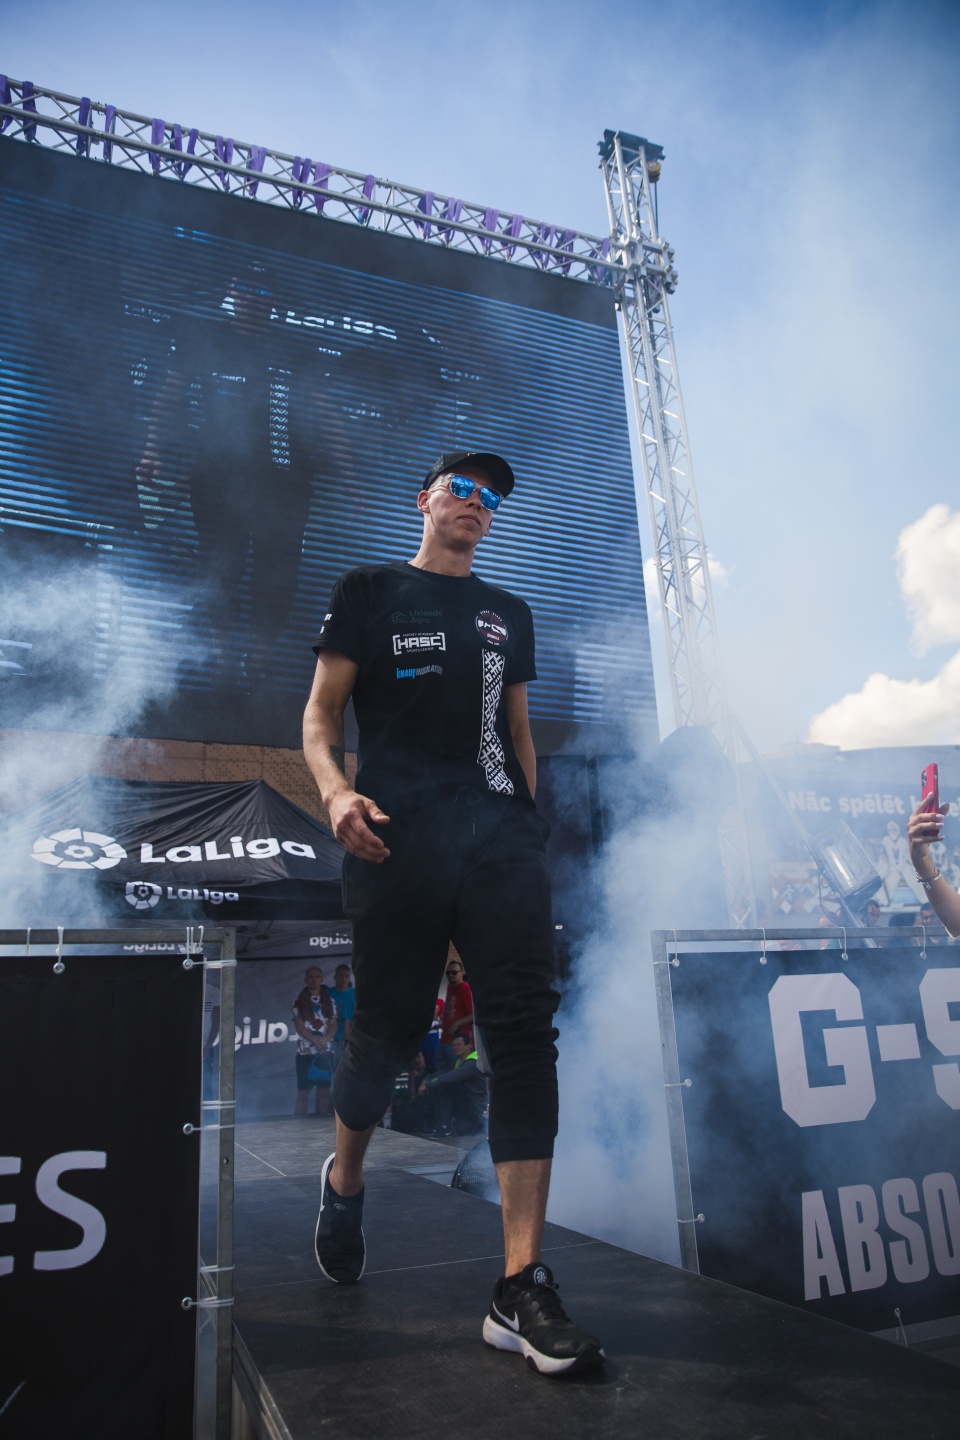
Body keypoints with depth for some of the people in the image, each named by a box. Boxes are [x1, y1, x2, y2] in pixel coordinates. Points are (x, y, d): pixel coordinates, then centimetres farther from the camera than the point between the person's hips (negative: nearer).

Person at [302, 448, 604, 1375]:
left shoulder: (508, 613, 24)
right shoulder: (368, 591, 12)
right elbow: (321, 714, 6)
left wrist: (526, 826, 15)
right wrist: (334, 790, -14)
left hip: (501, 839, 3)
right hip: (398, 841, -3)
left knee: (525, 1034, -9)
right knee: (387, 1030, 5)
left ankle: (521, 1289, -4)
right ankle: (344, 1178, 38)